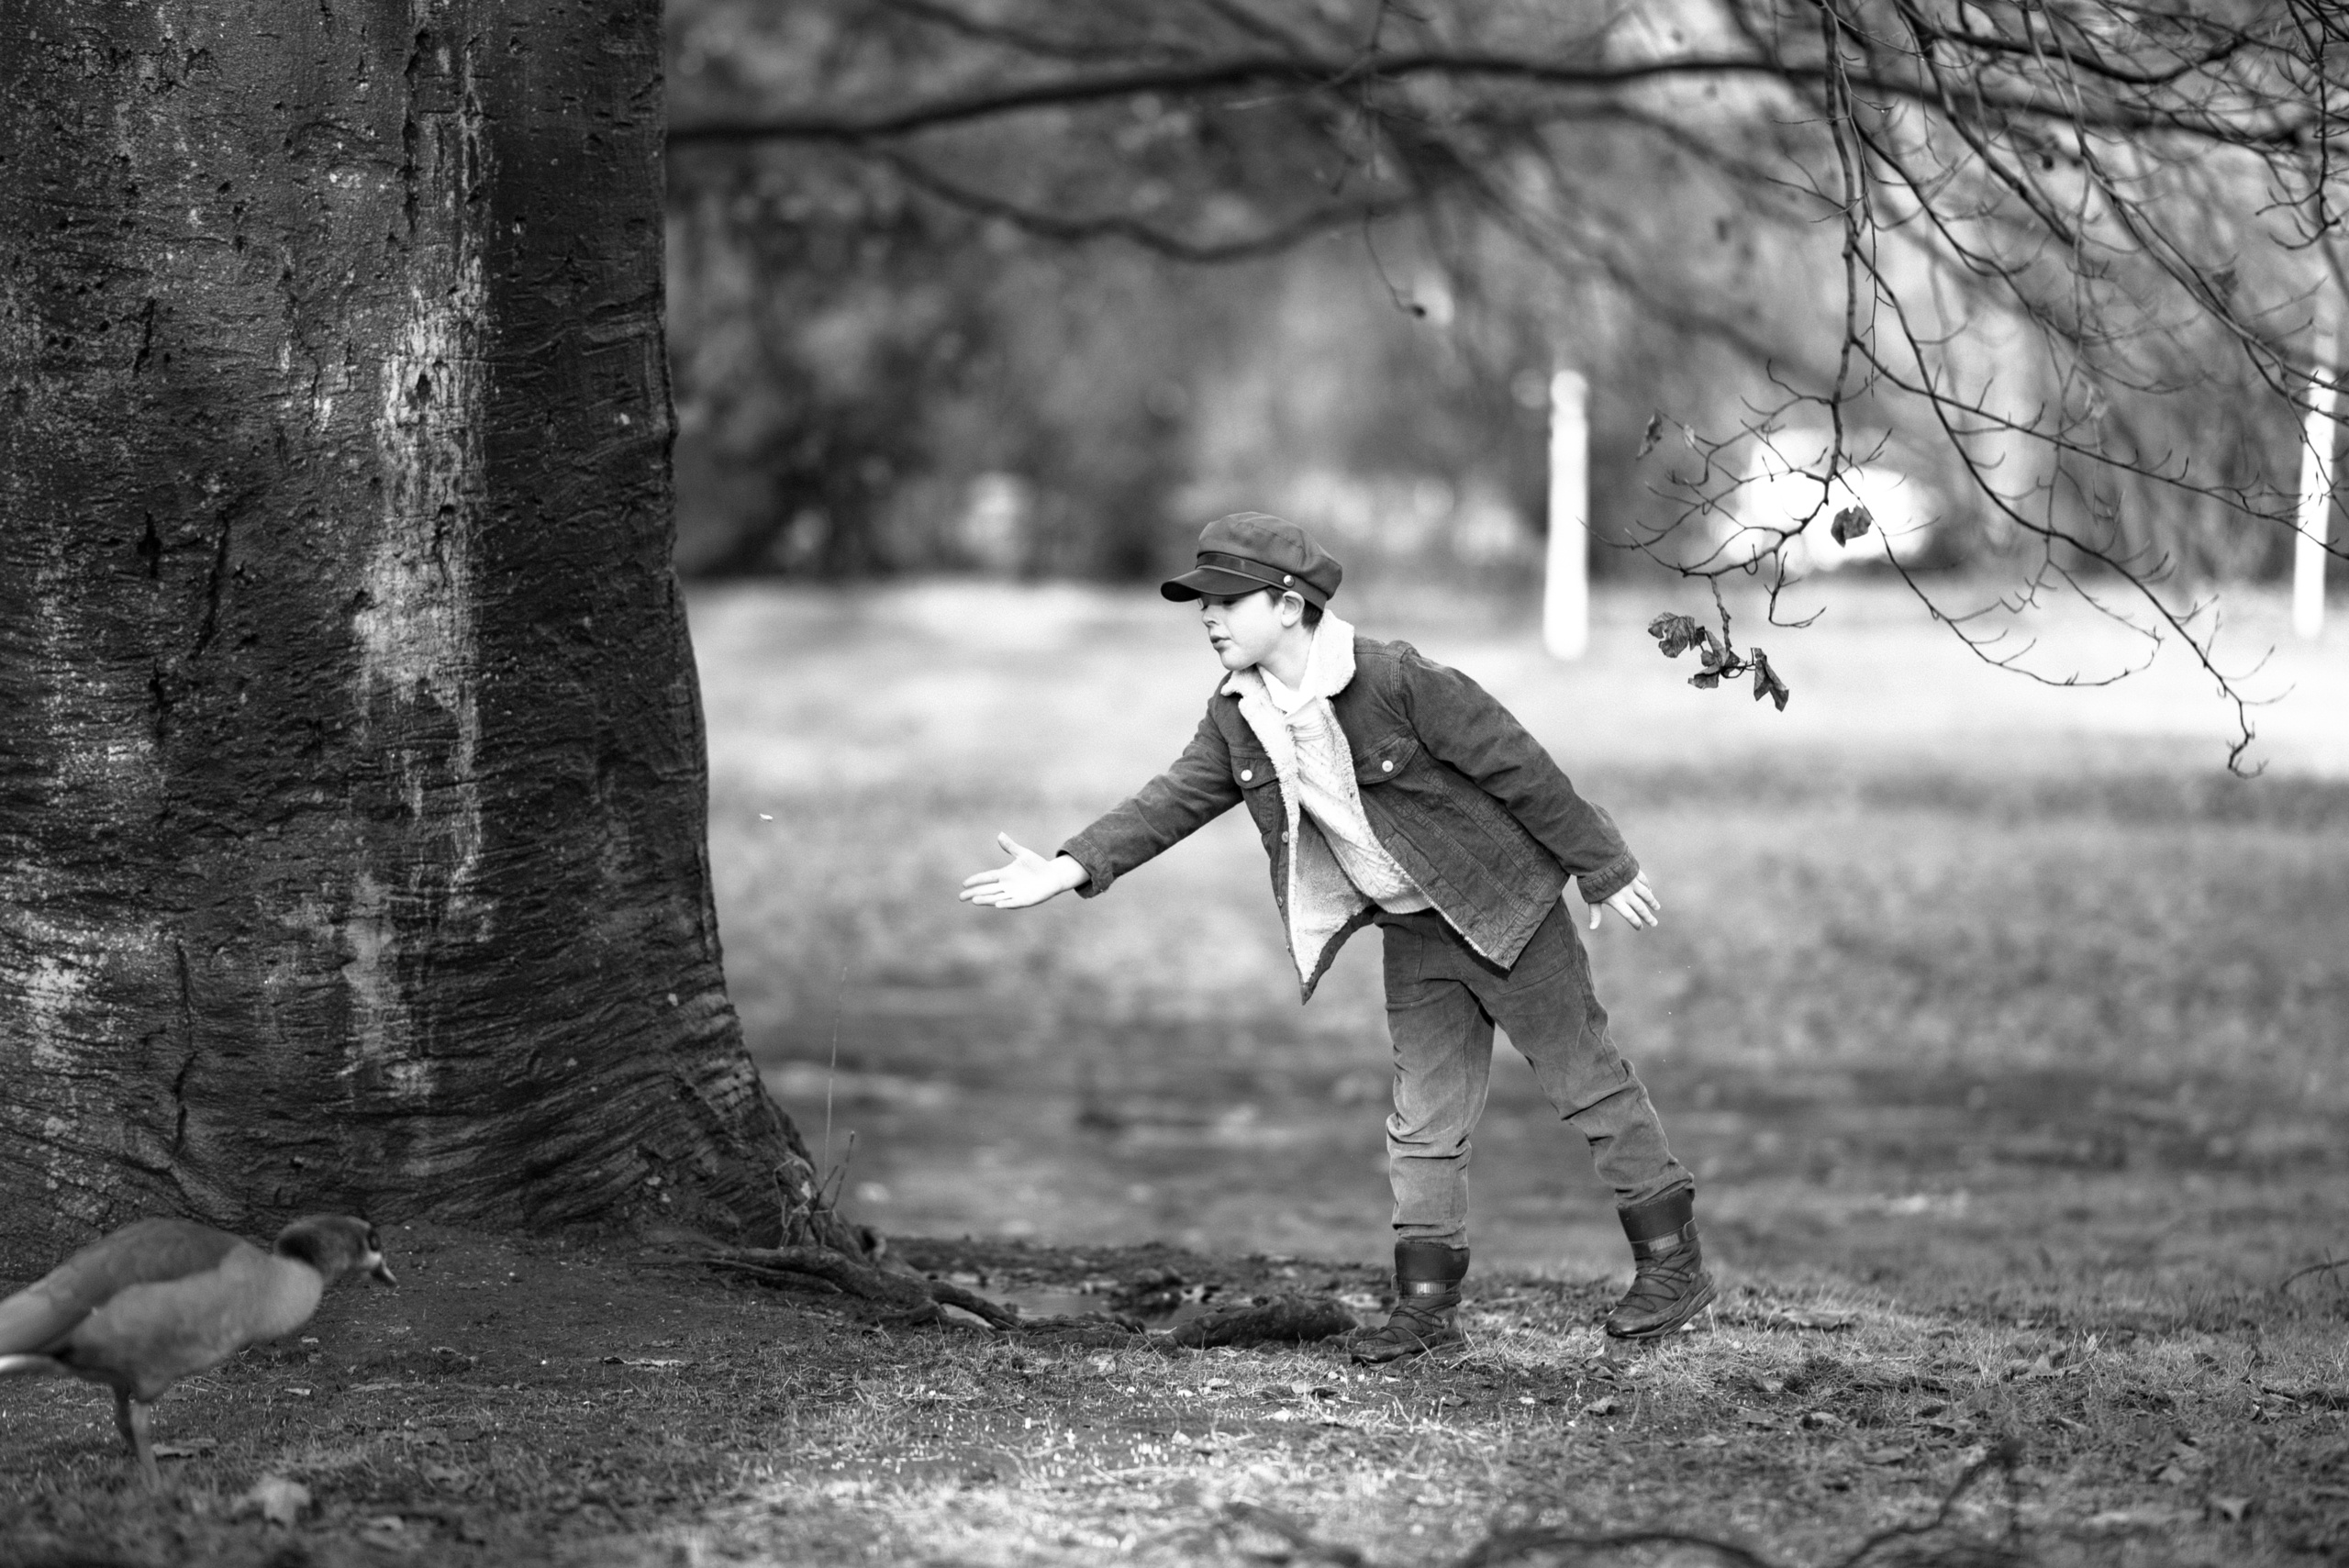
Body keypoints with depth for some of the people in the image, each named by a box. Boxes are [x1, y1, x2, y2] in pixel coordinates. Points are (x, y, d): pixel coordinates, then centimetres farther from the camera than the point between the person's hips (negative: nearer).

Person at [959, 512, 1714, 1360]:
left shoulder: (1397, 680, -24)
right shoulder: (1236, 722, -3)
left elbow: (1519, 769, -18)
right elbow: (1171, 802, -3)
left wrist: (1603, 871, -11)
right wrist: (1068, 869, -17)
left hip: (1500, 903, -6)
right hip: (1413, 931, 6)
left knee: (1588, 1080, 3)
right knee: (1422, 1116, 7)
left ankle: (1675, 1264, 12)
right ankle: (1426, 1301, 12)